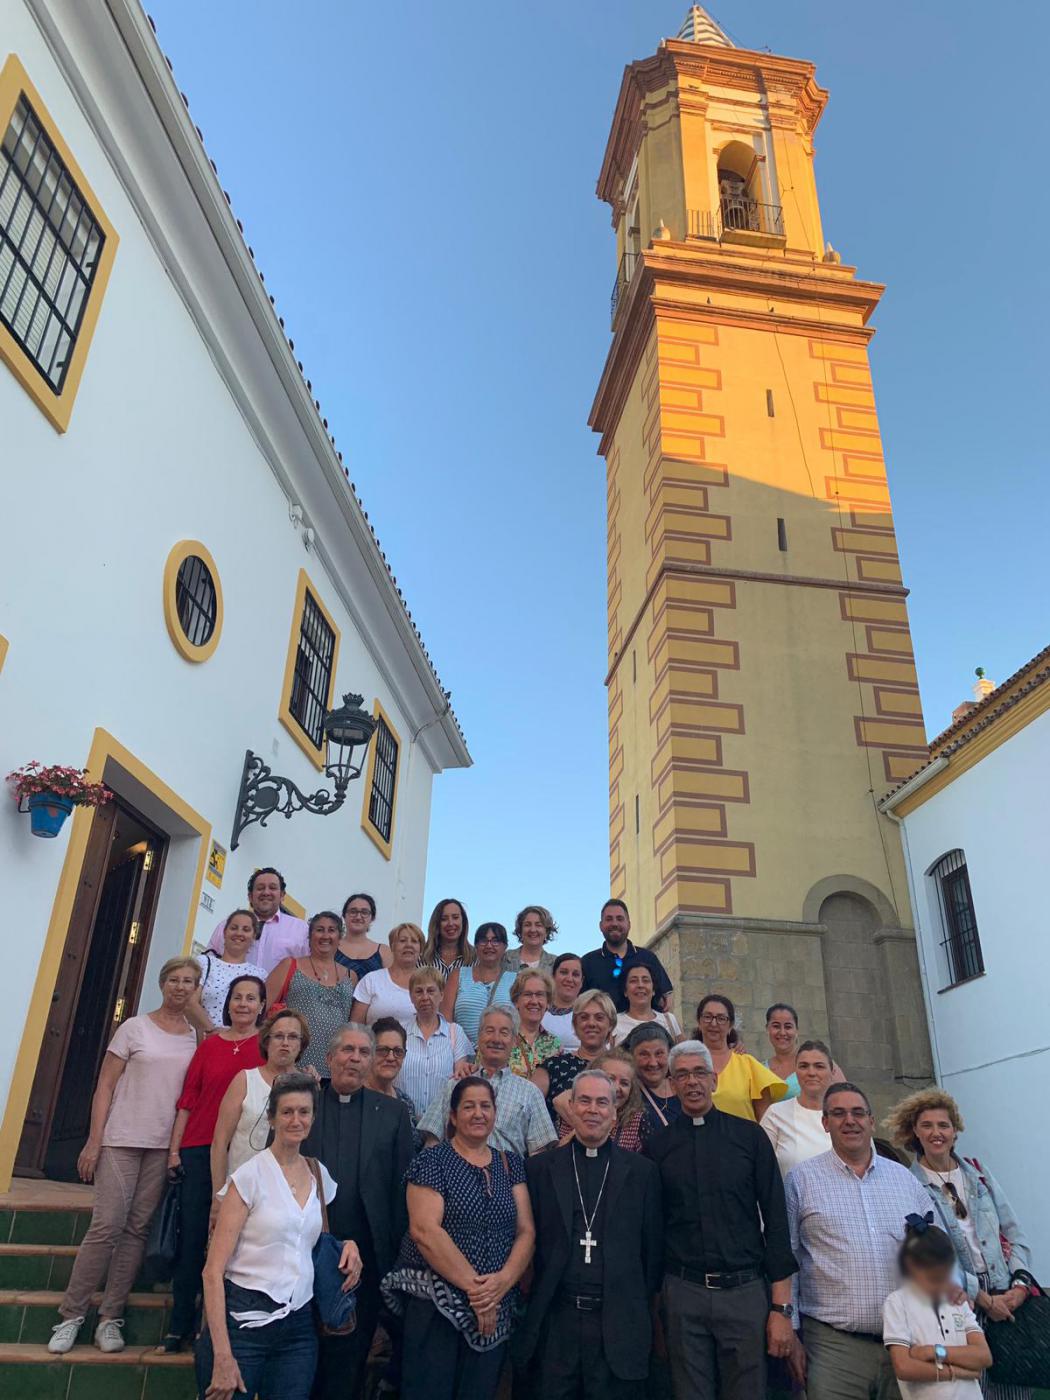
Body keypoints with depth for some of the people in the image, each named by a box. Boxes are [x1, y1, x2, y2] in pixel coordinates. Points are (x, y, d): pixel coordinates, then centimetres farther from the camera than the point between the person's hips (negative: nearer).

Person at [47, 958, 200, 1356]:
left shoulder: (196, 1038, 7)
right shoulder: (134, 1028, -1)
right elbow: (105, 1086, -2)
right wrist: (94, 1141, -8)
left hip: (164, 1145, 3)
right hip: (122, 1140, -2)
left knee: (137, 1230, 5)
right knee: (107, 1226, -4)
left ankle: (110, 1317, 15)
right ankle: (71, 1314, 11)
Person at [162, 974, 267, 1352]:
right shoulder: (209, 1045, 8)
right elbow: (188, 1099, 9)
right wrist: (174, 1148, 6)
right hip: (200, 1149, 2)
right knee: (192, 1234, 6)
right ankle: (180, 1324, 18)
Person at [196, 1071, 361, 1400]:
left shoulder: (320, 1175, 6)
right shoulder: (250, 1175, -10)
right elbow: (213, 1271, -12)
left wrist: (347, 1244, 1)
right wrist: (222, 1356, -18)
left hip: (299, 1325, 5)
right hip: (244, 1321, -4)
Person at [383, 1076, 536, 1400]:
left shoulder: (511, 1164, 9)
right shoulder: (432, 1161, -5)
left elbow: (526, 1231, 4)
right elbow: (424, 1230, -15)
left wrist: (503, 1281, -13)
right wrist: (474, 1286, -17)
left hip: (496, 1310, 4)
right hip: (436, 1303, -4)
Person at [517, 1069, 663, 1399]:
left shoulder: (642, 1171, 3)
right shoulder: (540, 1168, 3)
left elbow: (653, 1248, 5)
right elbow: (527, 1239, 6)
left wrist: (646, 1307, 5)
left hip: (619, 1325, 0)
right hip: (555, 1321, 0)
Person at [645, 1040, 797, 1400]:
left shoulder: (750, 1136, 1)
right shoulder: (657, 1145, 4)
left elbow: (776, 1219, 1)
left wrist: (781, 1308, -3)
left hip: (746, 1291, 0)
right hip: (682, 1293, 1)